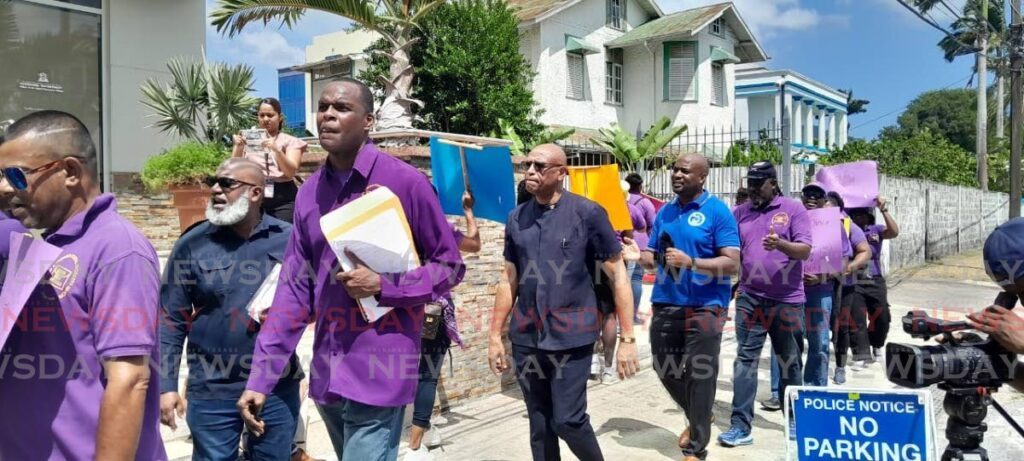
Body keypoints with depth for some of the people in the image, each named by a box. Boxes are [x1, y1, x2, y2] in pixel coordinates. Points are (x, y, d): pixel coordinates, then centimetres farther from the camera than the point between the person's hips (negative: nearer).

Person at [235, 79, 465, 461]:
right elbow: (294, 288, 7)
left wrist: (383, 286, -18)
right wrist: (259, 379, 2)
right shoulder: (308, 192, 6)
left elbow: (450, 266, -3)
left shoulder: (405, 181, -9)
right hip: (325, 375, 6)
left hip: (378, 375, -6)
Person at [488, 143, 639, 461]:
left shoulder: (588, 213, -7)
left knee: (568, 420, -4)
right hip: (526, 339, 4)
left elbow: (618, 276, -5)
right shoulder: (516, 218, 6)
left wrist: (628, 338, -9)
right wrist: (495, 336, 10)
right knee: (539, 425, 11)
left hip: (571, 337, -4)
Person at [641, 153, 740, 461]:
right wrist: (637, 255, -7)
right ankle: (699, 417, 39)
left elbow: (732, 263, -13)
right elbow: (652, 255, 15)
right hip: (665, 305, 6)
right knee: (665, 368, 13)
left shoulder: (717, 211, -7)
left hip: (704, 307, -6)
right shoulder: (664, 212, 11)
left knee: (700, 375, 1)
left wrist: (691, 262, -24)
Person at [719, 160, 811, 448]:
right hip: (749, 298, 2)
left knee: (789, 360, 12)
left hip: (787, 299, -2)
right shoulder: (740, 213, 8)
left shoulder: (793, 209, -2)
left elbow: (805, 250, -10)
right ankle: (740, 425, -1)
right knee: (745, 359, -2)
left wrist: (781, 244, -28)